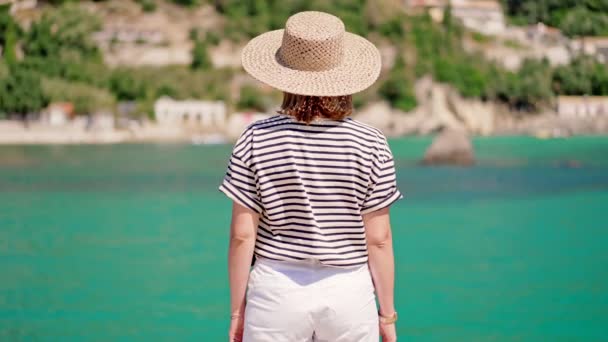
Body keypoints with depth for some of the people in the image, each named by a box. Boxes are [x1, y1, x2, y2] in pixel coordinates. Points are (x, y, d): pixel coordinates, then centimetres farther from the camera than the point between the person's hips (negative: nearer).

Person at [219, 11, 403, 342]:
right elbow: (378, 238, -4)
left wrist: (237, 309, 5)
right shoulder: (370, 144, -7)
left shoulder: (257, 140, -7)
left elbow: (242, 234, -5)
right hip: (348, 291, 0)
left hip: (276, 290, 0)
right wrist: (387, 312, 6)